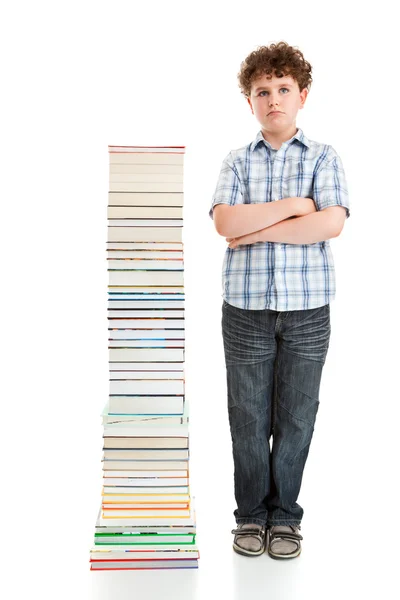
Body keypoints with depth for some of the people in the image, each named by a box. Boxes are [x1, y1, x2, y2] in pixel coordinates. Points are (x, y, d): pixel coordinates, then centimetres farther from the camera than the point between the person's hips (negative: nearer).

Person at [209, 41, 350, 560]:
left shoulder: (324, 158, 5)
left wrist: (258, 229, -11)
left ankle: (285, 515, 25)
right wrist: (293, 205, -11)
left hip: (307, 307, 0)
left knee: (296, 415, 8)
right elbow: (225, 222, -9)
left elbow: (331, 224, -11)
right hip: (246, 306, 1)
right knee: (249, 416, 7)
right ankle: (251, 514, 24)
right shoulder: (237, 162, 8)